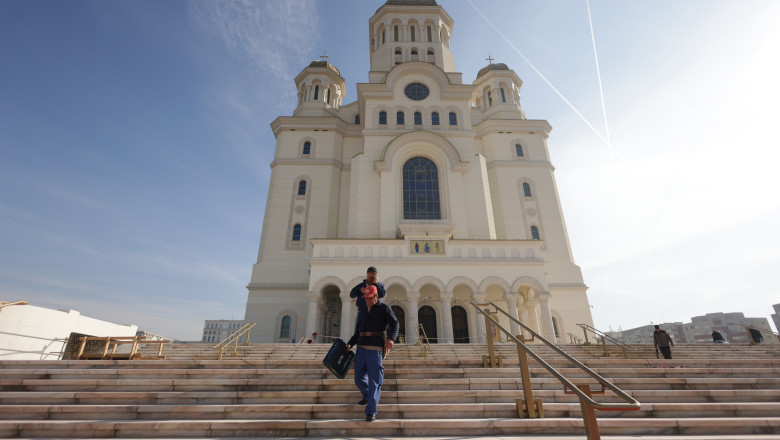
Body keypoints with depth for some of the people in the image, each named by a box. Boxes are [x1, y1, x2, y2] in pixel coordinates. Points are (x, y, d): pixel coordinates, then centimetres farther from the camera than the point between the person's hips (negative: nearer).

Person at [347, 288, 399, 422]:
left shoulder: (384, 308, 3)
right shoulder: (363, 312, 19)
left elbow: (394, 324, -4)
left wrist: (391, 338, -21)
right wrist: (350, 344, 10)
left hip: (375, 349, -5)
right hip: (361, 348, 6)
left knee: (374, 379, -6)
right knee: (359, 377, 8)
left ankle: (371, 411, 1)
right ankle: (367, 395, 36)